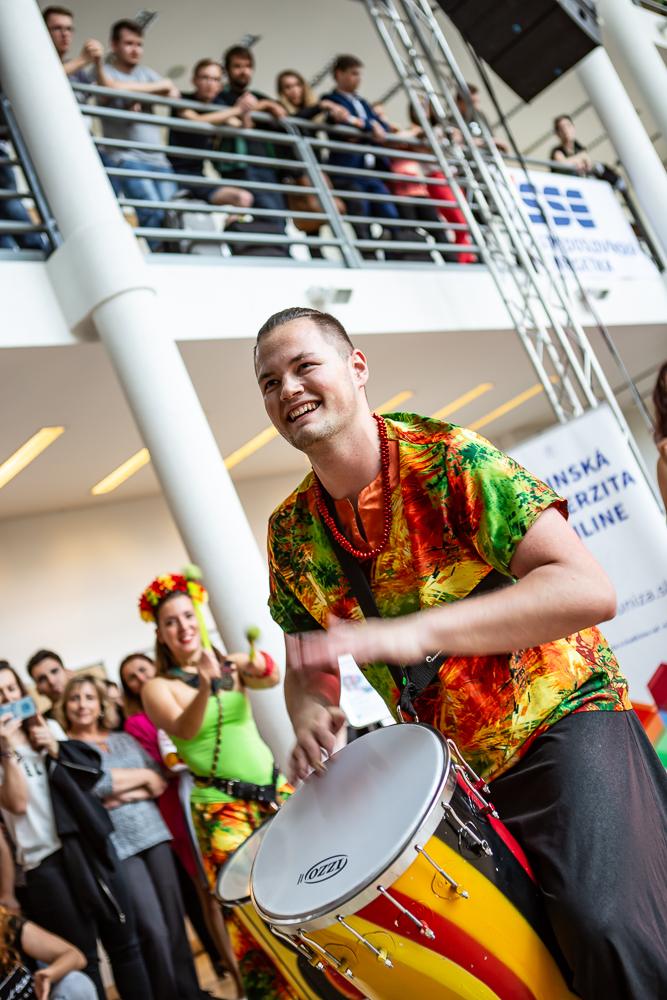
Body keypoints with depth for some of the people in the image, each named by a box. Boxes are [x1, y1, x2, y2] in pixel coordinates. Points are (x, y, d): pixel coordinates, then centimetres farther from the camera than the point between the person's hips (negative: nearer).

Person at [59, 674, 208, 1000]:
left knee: (175, 919, 4)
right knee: (153, 929, -7)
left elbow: (160, 782, 8)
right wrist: (143, 775, -4)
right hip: (117, 845, -4)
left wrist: (125, 795, -10)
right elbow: (91, 783, -15)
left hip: (153, 833, 5)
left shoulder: (124, 739, 16)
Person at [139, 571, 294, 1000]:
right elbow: (183, 730, -22)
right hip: (221, 807, -4)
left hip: (274, 789, 4)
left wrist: (262, 667, -37)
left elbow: (272, 679, -14)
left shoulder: (231, 665, 7)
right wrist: (205, 685, -40)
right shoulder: (159, 687, -2)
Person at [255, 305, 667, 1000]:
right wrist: (310, 710, -13)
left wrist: (415, 632, -36)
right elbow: (308, 660, 12)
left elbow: (588, 590, -26)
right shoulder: (291, 531, 1)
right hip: (448, 764, 6)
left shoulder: (450, 461, -16)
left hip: (561, 717, -5)